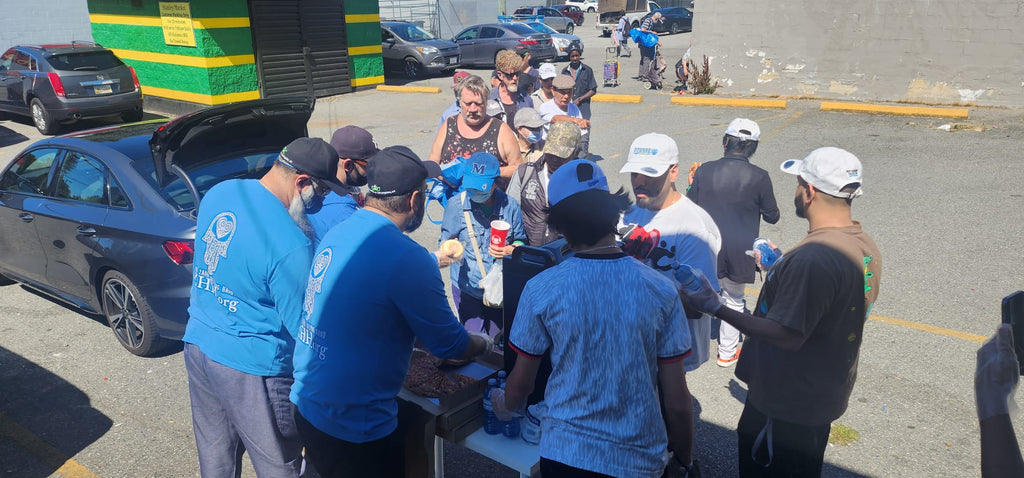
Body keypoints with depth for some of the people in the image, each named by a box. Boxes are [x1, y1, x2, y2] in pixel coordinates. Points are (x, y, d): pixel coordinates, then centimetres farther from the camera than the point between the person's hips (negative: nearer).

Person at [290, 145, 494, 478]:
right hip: (354, 428, -7)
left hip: (306, 404, 8)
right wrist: (484, 345, 7)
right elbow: (450, 345, -14)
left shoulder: (337, 234, 0)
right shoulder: (407, 259, -24)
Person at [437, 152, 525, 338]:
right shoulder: (456, 205, -9)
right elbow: (445, 241, -4)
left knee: (496, 339, 19)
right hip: (467, 286, -1)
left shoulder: (509, 206, -6)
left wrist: (510, 250, -18)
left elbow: (521, 241, 4)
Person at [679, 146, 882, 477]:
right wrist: (780, 267, 16)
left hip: (787, 406, -9)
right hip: (825, 395, 10)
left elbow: (788, 336, -31)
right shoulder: (865, 245, 0)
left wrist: (716, 309, -26)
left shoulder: (812, 258, -32)